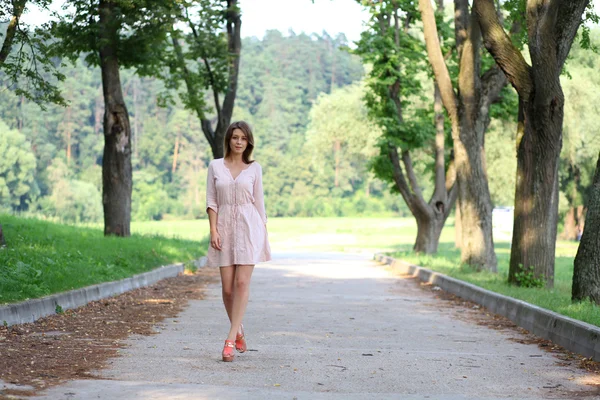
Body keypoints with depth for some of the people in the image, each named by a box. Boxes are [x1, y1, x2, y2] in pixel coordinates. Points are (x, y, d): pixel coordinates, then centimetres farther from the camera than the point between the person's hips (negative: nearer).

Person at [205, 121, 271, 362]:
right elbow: (211, 201, 4)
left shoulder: (254, 168, 6)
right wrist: (213, 230, -6)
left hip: (249, 228, -1)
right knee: (227, 287, 1)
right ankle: (239, 333, 22)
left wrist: (264, 233, 6)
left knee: (242, 283, -10)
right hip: (225, 228, 1)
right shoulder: (215, 166, 7)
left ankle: (230, 339, -10)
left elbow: (259, 202, 9)